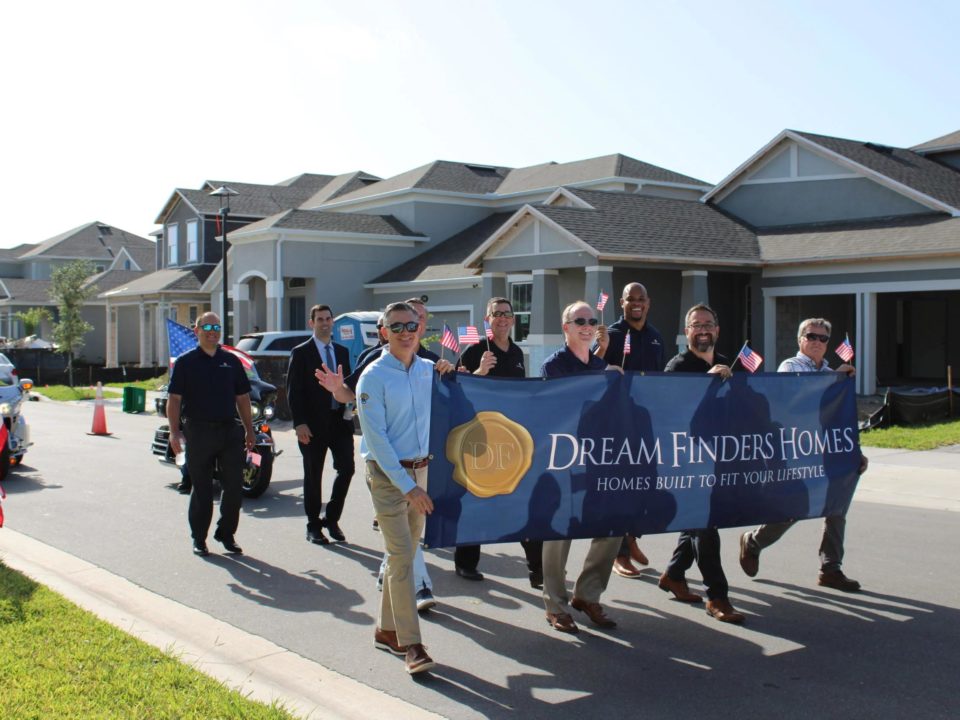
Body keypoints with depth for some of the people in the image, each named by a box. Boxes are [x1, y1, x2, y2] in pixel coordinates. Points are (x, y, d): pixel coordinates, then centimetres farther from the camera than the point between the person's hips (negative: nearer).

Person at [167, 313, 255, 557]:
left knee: (234, 487, 3)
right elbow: (174, 399, -2)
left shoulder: (231, 361, 11)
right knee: (202, 490, 5)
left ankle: (226, 533, 18)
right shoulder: (185, 362, 1)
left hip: (230, 430, 3)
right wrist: (174, 431, -11)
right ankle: (199, 538, 17)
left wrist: (249, 430, 10)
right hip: (198, 431, -3)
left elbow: (242, 398, 14)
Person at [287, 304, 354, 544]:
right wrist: (299, 423, -14)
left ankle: (331, 518, 15)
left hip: (340, 421, 4)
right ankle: (313, 526, 16)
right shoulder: (301, 353, -2)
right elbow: (293, 390, -6)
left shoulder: (342, 351, 13)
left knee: (346, 468, -2)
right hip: (313, 424, -4)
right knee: (313, 476, 5)